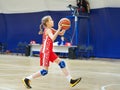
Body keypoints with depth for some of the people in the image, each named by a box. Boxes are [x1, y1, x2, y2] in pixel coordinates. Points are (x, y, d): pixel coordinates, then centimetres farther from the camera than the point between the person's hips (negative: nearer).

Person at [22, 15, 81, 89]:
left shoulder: (51, 30, 12)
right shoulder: (48, 30, -14)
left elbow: (61, 33, 15)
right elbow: (52, 38, -31)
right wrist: (59, 29, -29)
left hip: (49, 52, 9)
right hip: (45, 52, -9)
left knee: (61, 63, 5)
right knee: (44, 71, -6)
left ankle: (71, 80, 6)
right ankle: (27, 79, 4)